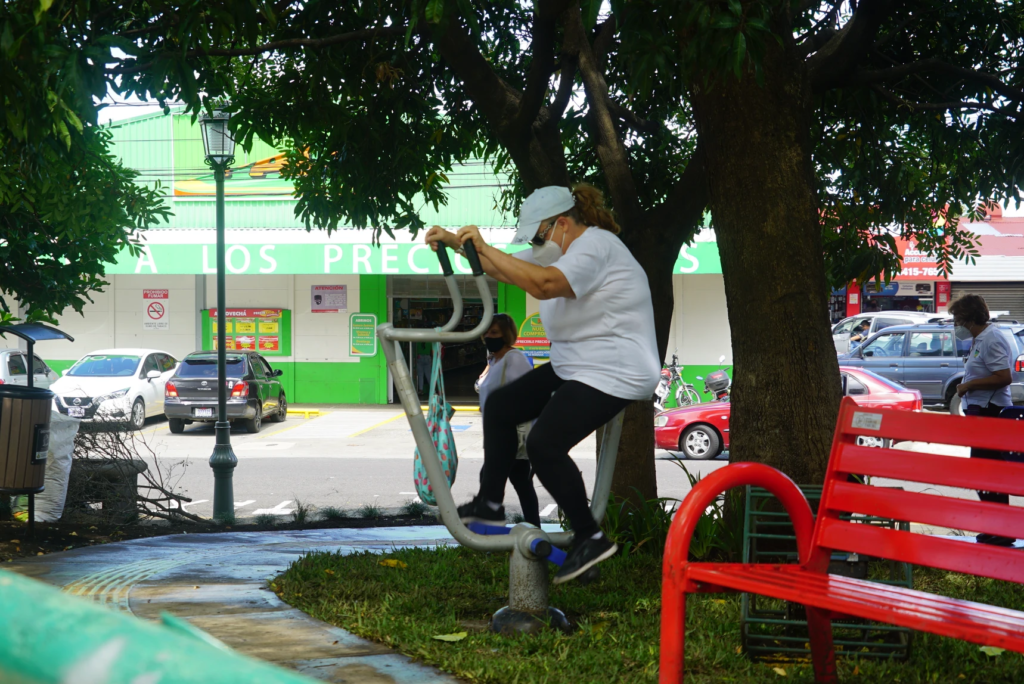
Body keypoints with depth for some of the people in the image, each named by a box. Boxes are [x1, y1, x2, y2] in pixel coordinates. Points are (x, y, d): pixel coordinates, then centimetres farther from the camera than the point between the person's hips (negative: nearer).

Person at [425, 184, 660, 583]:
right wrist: (455, 242, 7)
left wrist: (484, 249, -34)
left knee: (544, 446, -20)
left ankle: (590, 539, -9)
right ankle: (489, 504, 21)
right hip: (572, 367, 11)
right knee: (500, 406, 13)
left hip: (612, 374, -11)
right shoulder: (559, 250, 12)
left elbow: (544, 284, -37)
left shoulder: (595, 246, -20)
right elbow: (505, 268, 18)